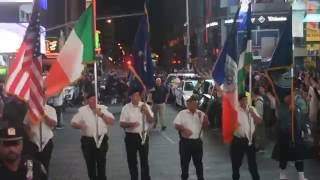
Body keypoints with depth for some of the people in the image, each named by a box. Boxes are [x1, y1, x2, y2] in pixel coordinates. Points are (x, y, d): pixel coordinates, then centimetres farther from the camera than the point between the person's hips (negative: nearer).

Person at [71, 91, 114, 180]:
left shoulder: (103, 109, 3)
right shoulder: (82, 110, 0)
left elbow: (111, 122, -3)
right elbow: (73, 123, 1)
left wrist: (101, 115, -17)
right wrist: (80, 126, -21)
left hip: (101, 140, 0)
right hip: (87, 141, 1)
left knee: (101, 163, 0)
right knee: (90, 164, 10)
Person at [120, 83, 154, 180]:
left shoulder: (145, 106, 0)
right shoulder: (126, 108, -3)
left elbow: (151, 121, -2)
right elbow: (122, 124, -3)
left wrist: (147, 112, -18)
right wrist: (130, 124, -23)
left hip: (143, 136, 0)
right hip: (130, 136, 0)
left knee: (144, 160, 4)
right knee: (131, 161, 9)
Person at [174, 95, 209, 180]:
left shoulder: (201, 114, 4)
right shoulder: (182, 113, -2)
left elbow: (205, 125, 3)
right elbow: (176, 125, -4)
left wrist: (205, 120, -18)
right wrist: (184, 129, -21)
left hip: (197, 141, 1)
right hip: (185, 142, -1)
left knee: (198, 162, 10)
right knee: (184, 162, 8)